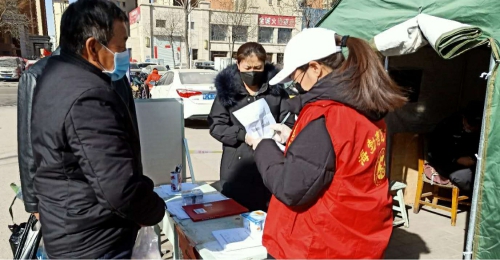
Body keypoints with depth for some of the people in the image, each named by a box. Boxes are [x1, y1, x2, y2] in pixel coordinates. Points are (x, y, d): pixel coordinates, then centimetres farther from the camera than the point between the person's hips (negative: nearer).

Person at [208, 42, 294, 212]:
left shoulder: (276, 89, 2)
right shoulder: (227, 89, 1)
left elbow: (289, 125, 2)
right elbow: (216, 125, -1)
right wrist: (243, 135, -16)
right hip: (236, 169, 0)